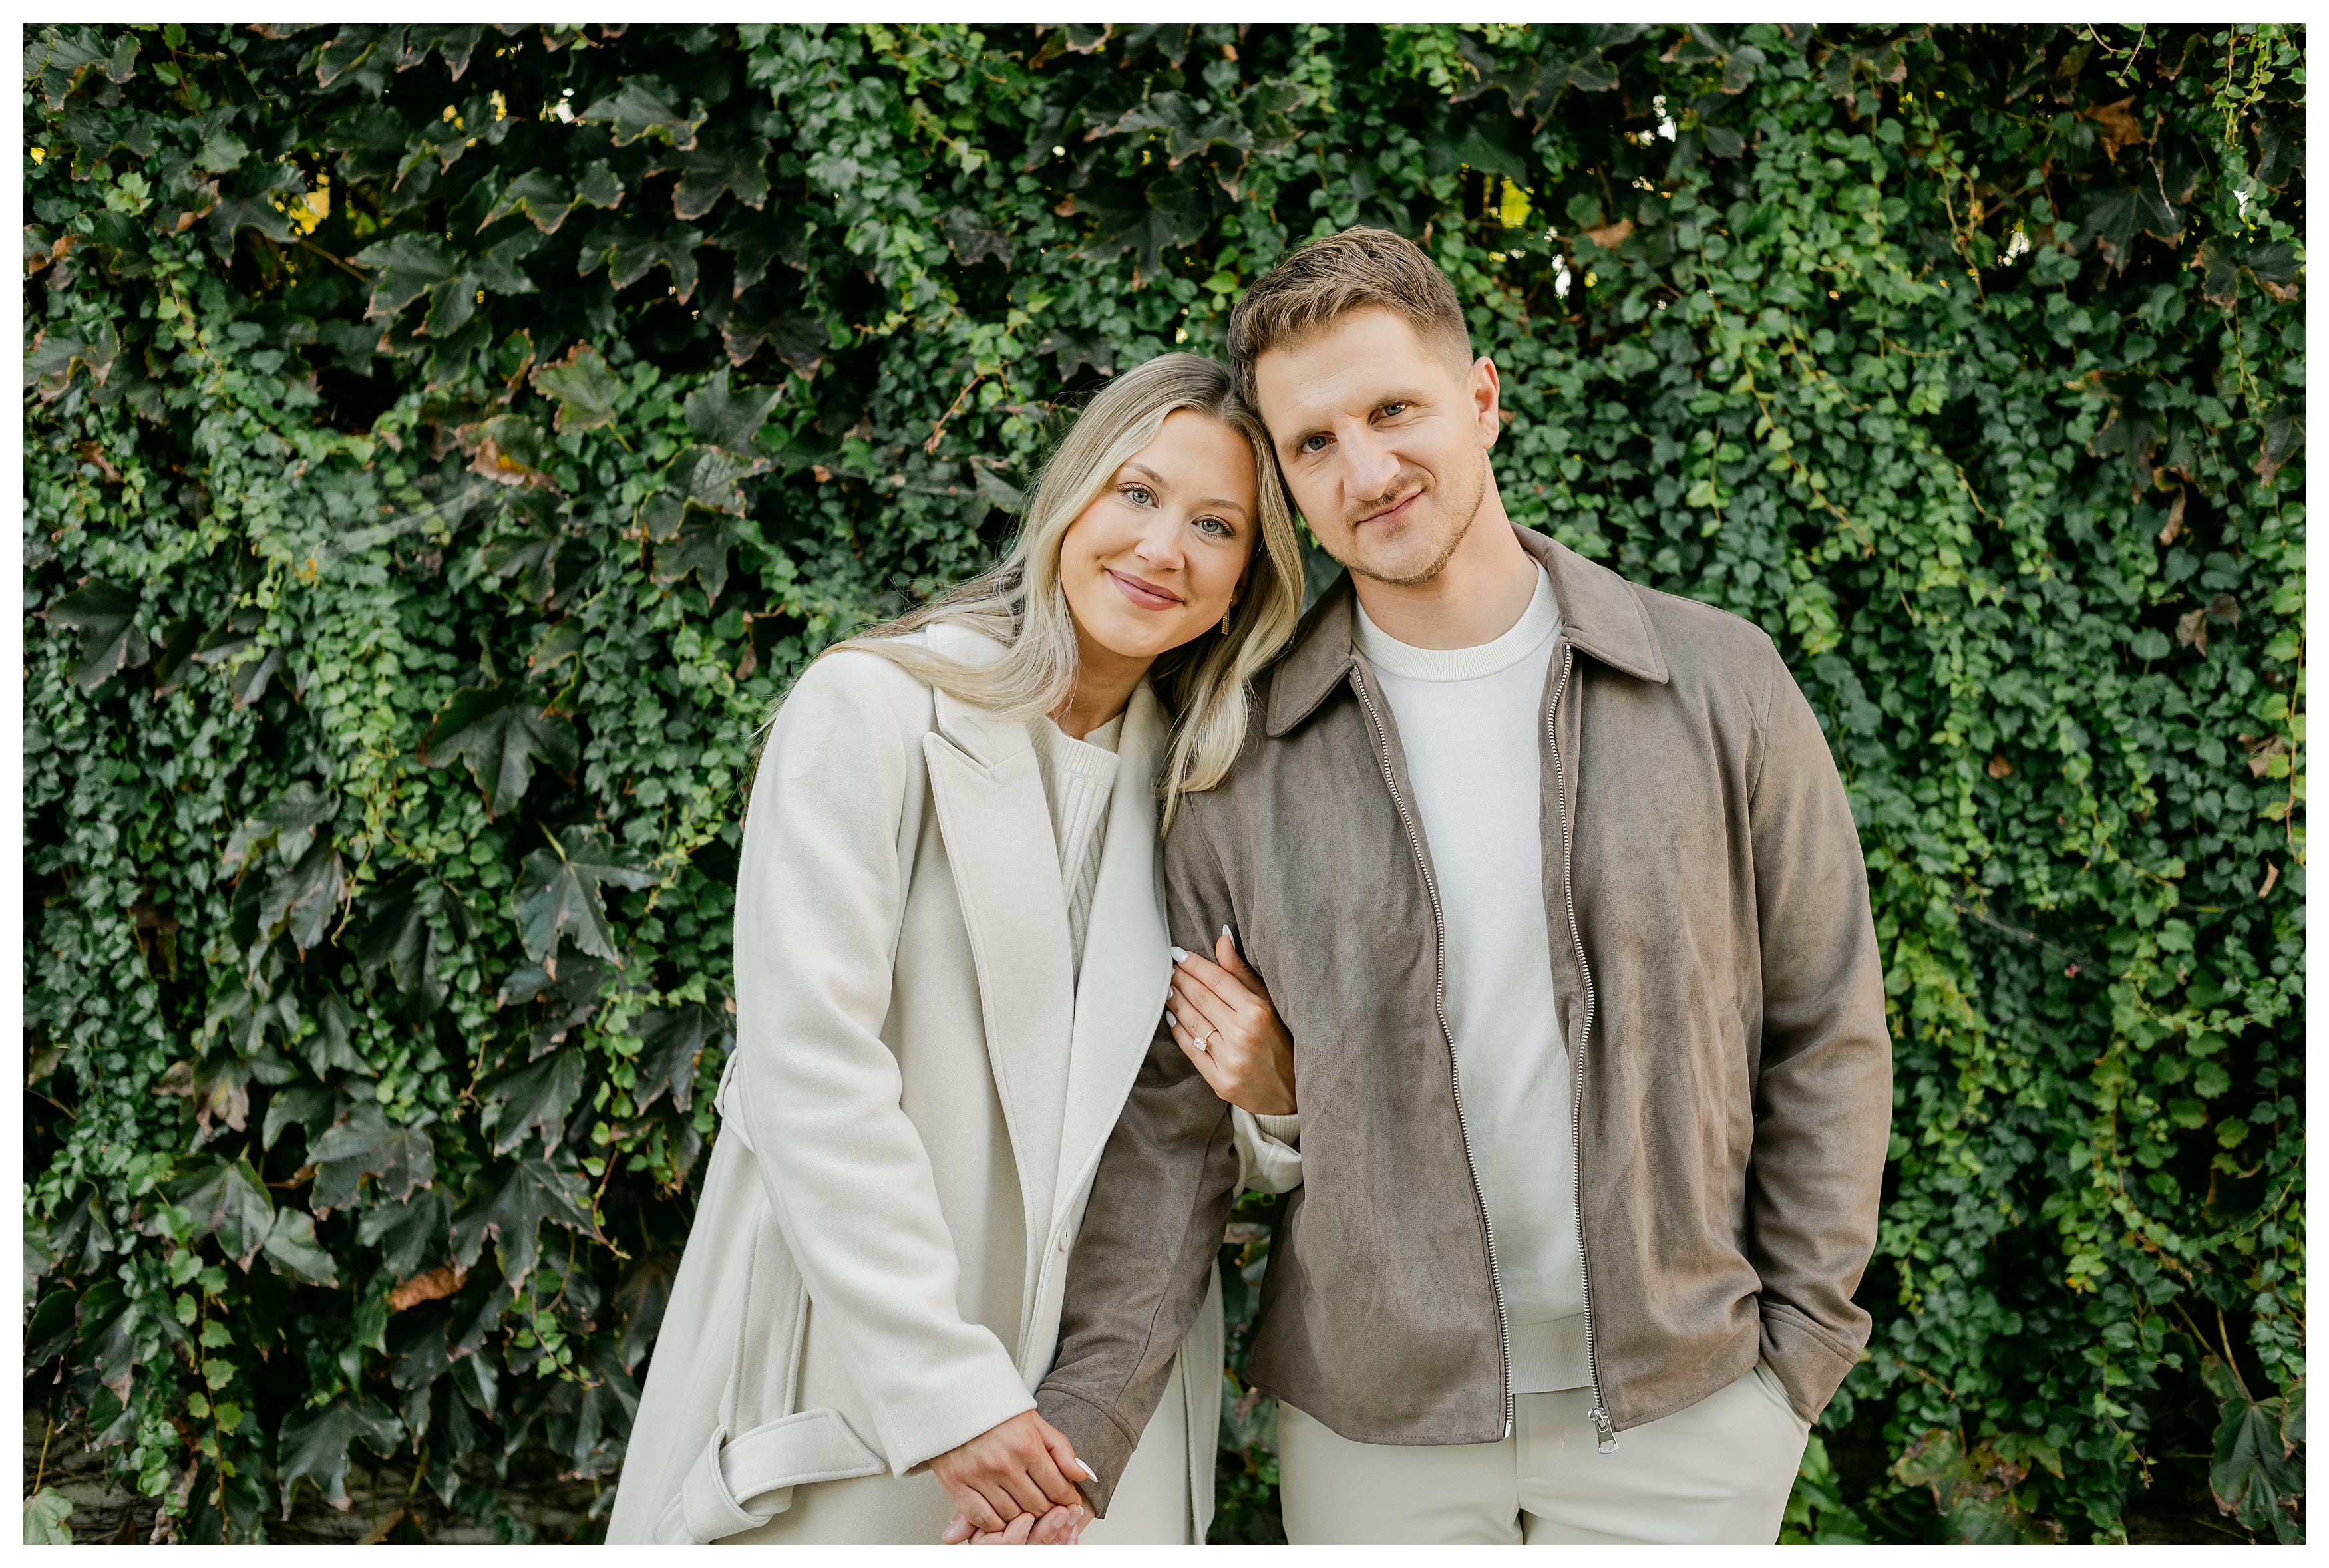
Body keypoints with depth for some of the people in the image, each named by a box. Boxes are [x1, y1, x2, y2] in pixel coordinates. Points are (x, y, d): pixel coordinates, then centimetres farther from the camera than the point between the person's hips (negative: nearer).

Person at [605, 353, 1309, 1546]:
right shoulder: (875, 709, -8)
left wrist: (1274, 1091, -8)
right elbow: (808, 1072, -15)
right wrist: (946, 1394, -18)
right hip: (852, 1365, -4)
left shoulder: (1198, 779, 10)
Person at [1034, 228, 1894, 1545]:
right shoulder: (1238, 761, -4)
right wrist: (1082, 1423, -9)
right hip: (1372, 1420, 1)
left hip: (1684, 1407, 0)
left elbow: (1826, 1036, 2)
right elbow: (1176, 1114, -2)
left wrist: (1800, 1342, -2)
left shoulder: (1719, 685, -4)